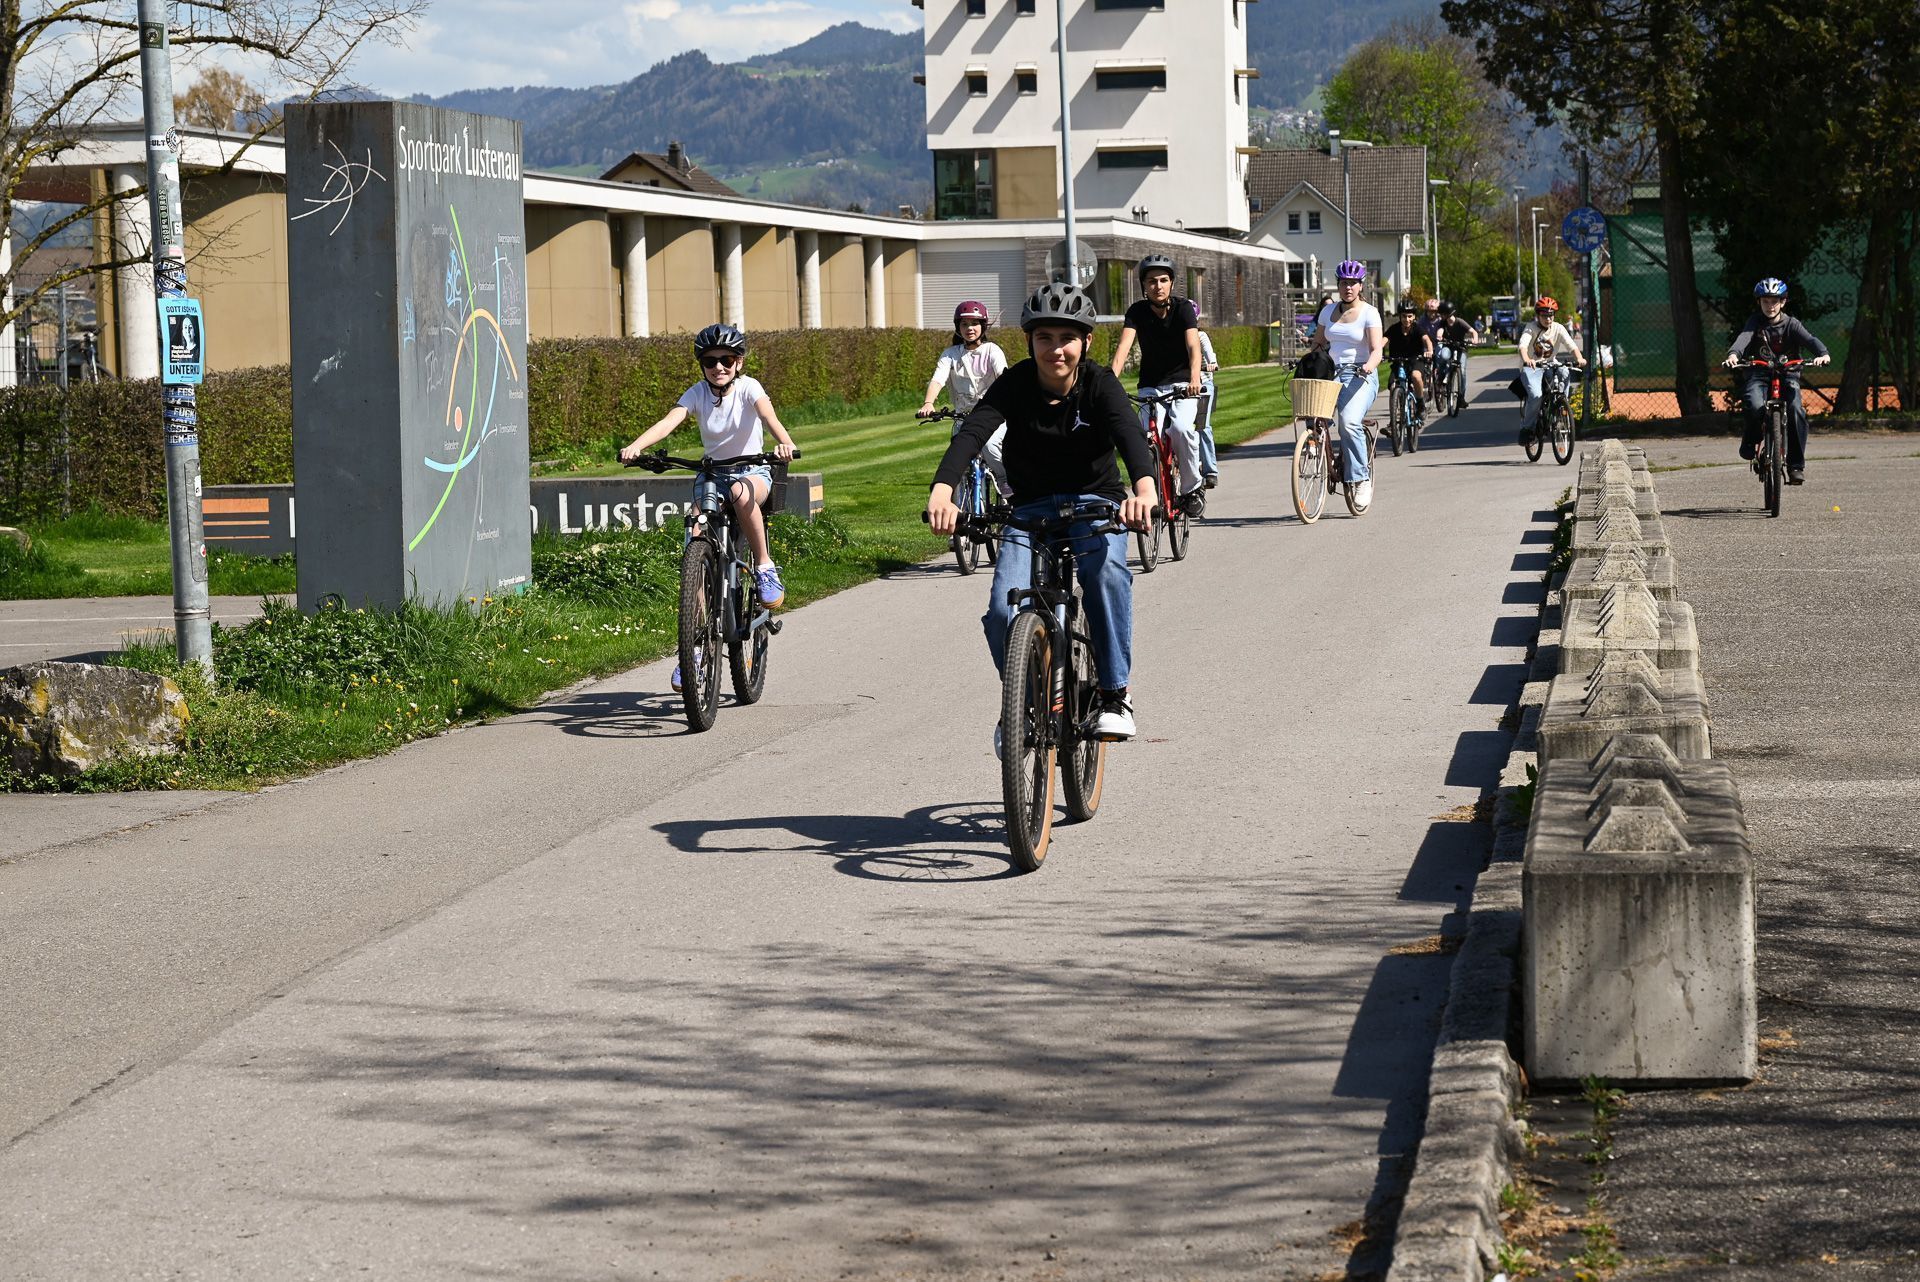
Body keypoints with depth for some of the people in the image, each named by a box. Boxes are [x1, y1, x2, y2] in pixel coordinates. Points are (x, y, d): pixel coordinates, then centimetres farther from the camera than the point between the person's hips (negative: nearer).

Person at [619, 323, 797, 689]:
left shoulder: (748, 387, -11)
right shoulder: (697, 394, -6)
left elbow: (768, 415, -30)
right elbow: (669, 422, -21)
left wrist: (784, 441, -53)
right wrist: (635, 447, -40)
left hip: (752, 470, -3)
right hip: (711, 473, 3)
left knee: (741, 494, -41)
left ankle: (765, 566, -19)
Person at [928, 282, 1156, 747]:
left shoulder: (1099, 383, -15)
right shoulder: (1016, 384, -12)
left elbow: (1130, 433, -34)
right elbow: (971, 432, -28)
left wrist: (1144, 486, -56)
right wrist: (942, 492, -48)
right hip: (1031, 508, 1)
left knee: (1106, 569, -35)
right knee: (1004, 610, -21)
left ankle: (1114, 694, -20)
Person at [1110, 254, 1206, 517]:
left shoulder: (1182, 308, -10)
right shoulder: (1137, 312, -6)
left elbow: (1193, 346, -24)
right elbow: (1124, 346, -20)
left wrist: (1194, 378, -42)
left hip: (1181, 384, -2)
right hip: (1150, 386, 2)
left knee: (1181, 428, -28)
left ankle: (1192, 488, -10)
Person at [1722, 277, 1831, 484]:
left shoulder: (1791, 324, 0)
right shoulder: (1755, 322, 0)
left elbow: (1809, 340, -18)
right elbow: (1743, 338, -21)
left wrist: (1823, 354, -41)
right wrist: (1733, 354, -44)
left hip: (1787, 375, 0)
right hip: (1759, 375, 0)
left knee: (1796, 410, -27)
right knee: (1756, 407, -32)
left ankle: (1796, 465, -17)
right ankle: (1751, 442, 1)